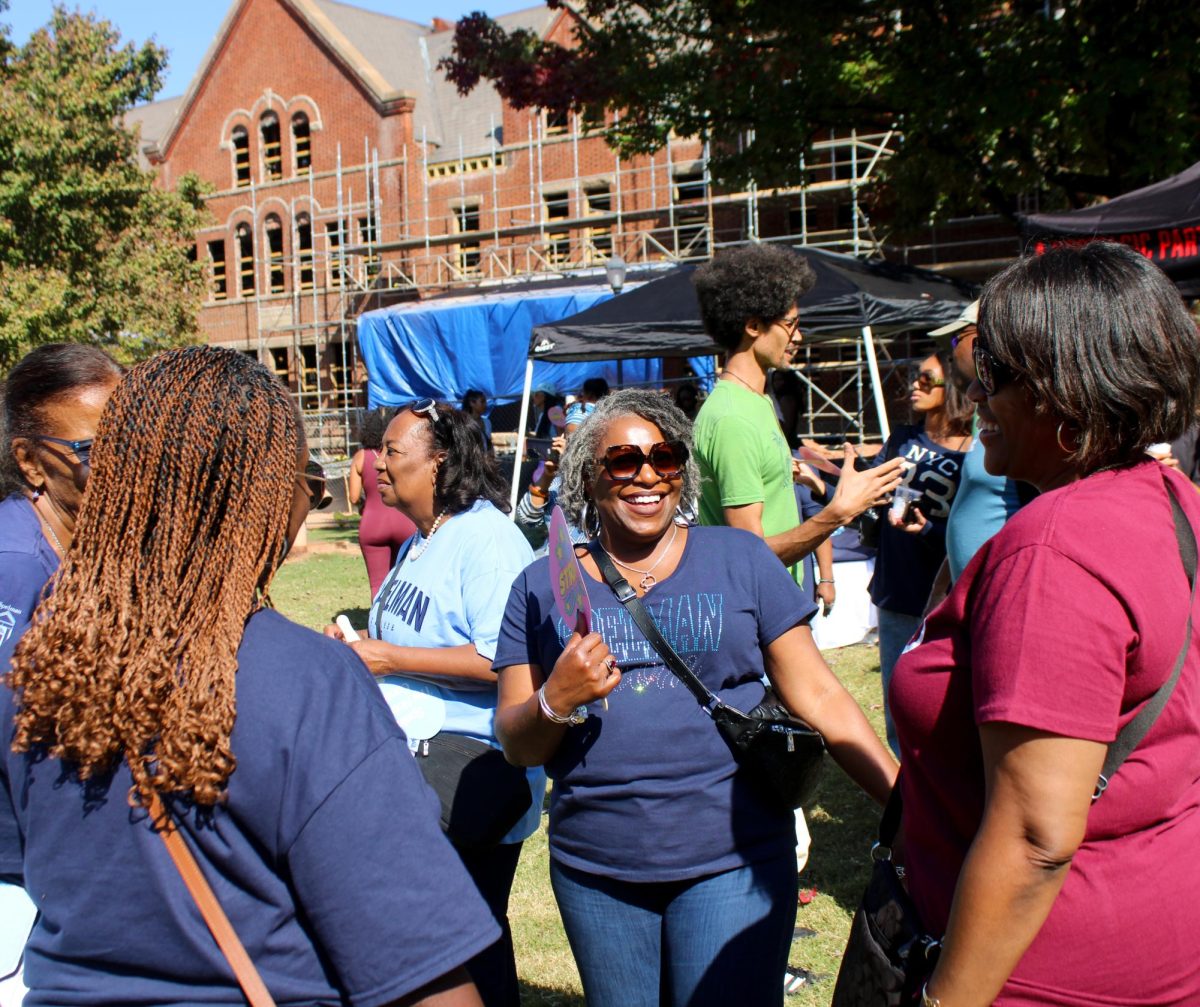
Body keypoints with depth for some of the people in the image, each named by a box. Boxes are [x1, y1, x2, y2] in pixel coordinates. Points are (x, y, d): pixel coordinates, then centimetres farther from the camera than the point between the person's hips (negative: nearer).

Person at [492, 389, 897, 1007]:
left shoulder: (738, 559, 2)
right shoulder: (544, 586, 4)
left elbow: (818, 696, 1)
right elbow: (516, 745, 4)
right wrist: (556, 702, -18)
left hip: (732, 862, -1)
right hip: (595, 870, 2)